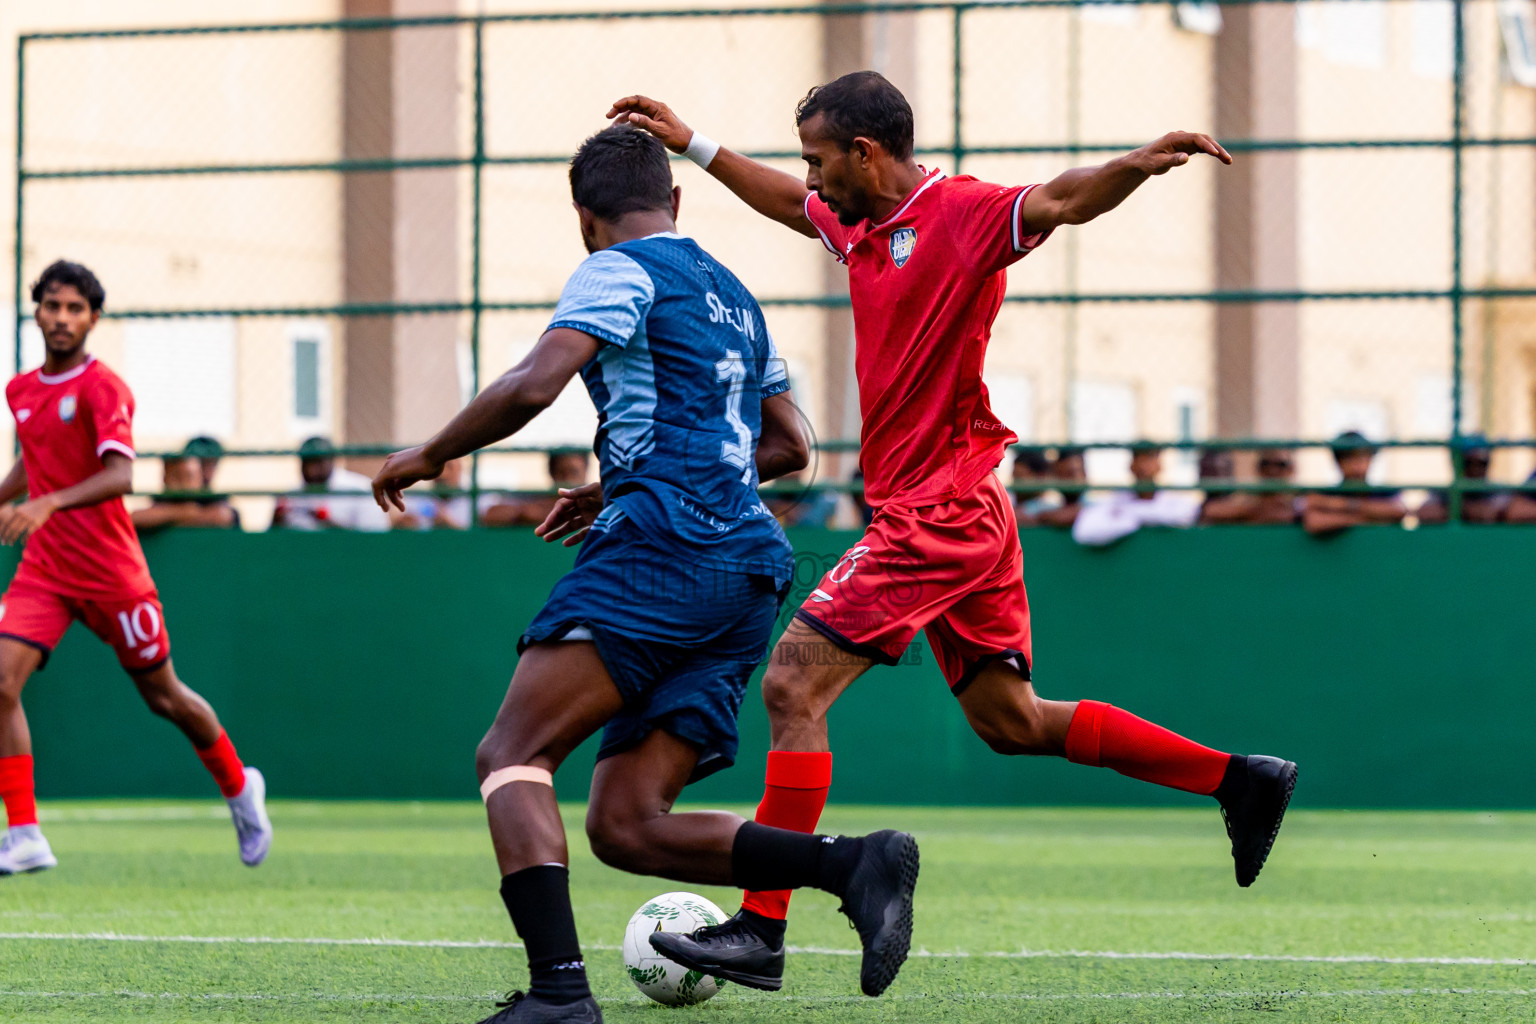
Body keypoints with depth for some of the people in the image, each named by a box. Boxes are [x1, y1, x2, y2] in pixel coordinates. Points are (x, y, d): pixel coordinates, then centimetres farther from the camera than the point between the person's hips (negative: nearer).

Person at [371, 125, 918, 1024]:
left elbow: (533, 385, -12)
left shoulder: (620, 271, 3)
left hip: (664, 547, -8)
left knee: (512, 755, -12)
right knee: (627, 826, 3)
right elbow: (790, 446, 34)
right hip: (754, 571, 8)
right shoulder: (733, 294, 28)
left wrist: (430, 456, 3)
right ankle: (857, 864, -12)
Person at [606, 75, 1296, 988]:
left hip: (940, 510, -10)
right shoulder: (861, 225, 13)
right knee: (1011, 721, 13)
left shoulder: (962, 213, -14)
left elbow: (1060, 201, -30)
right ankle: (1240, 781, 16)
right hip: (961, 515, 10)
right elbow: (787, 204, 33)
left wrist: (1135, 167, -49)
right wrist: (691, 144, 35)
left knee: (794, 688, -10)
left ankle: (761, 930, -9)